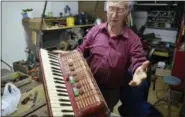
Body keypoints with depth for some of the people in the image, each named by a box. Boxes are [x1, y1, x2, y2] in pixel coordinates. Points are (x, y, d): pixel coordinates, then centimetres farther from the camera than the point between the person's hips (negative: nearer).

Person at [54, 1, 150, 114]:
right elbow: (82, 49, 5)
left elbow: (139, 61, -18)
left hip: (111, 90, -1)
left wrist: (139, 71, -40)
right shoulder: (96, 30, -4)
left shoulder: (133, 40, -13)